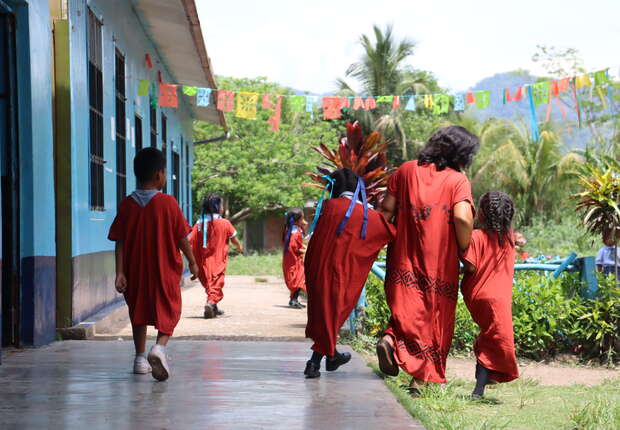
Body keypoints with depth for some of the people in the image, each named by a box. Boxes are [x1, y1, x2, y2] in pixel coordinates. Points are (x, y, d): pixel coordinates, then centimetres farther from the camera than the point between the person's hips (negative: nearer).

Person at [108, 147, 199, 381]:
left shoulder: (127, 205, -2)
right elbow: (181, 237, -5)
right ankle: (159, 347, -20)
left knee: (138, 312, 19)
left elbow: (120, 242, -4)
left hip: (135, 270, 3)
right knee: (169, 311, 7)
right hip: (165, 270, -3)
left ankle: (140, 357, 22)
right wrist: (192, 262, 7)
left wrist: (120, 272, -2)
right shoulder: (168, 203, -10)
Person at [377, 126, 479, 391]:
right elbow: (463, 218, -19)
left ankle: (391, 339, -17)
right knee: (435, 316, 8)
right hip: (440, 262, -3)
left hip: (404, 257, 3)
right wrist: (465, 250, -5)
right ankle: (420, 378, 8)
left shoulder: (406, 171, 7)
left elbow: (387, 209, 4)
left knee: (409, 308, 14)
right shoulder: (458, 180, -5)